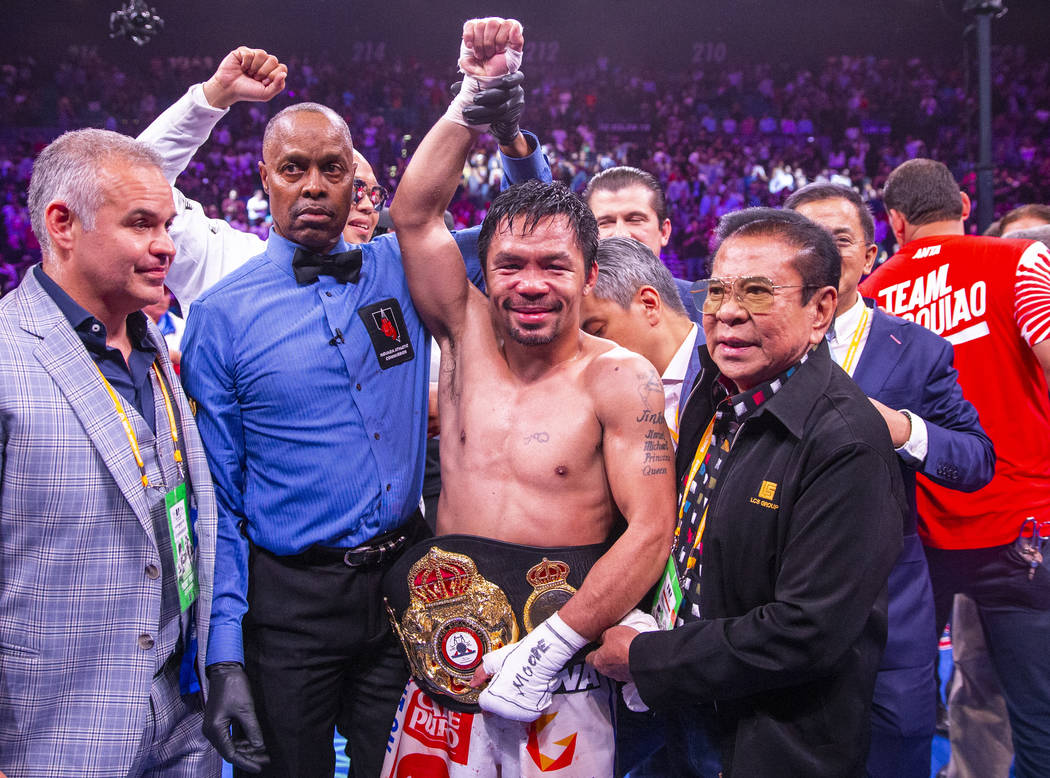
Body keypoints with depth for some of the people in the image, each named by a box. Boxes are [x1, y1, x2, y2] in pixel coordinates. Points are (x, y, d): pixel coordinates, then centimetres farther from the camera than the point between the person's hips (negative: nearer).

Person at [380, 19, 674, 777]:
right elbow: (414, 213, -2)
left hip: (564, 665, -3)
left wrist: (550, 646, -16)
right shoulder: (469, 335, 2)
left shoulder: (622, 379, -9)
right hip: (445, 652, 3)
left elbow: (651, 530, -13)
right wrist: (476, 94, -6)